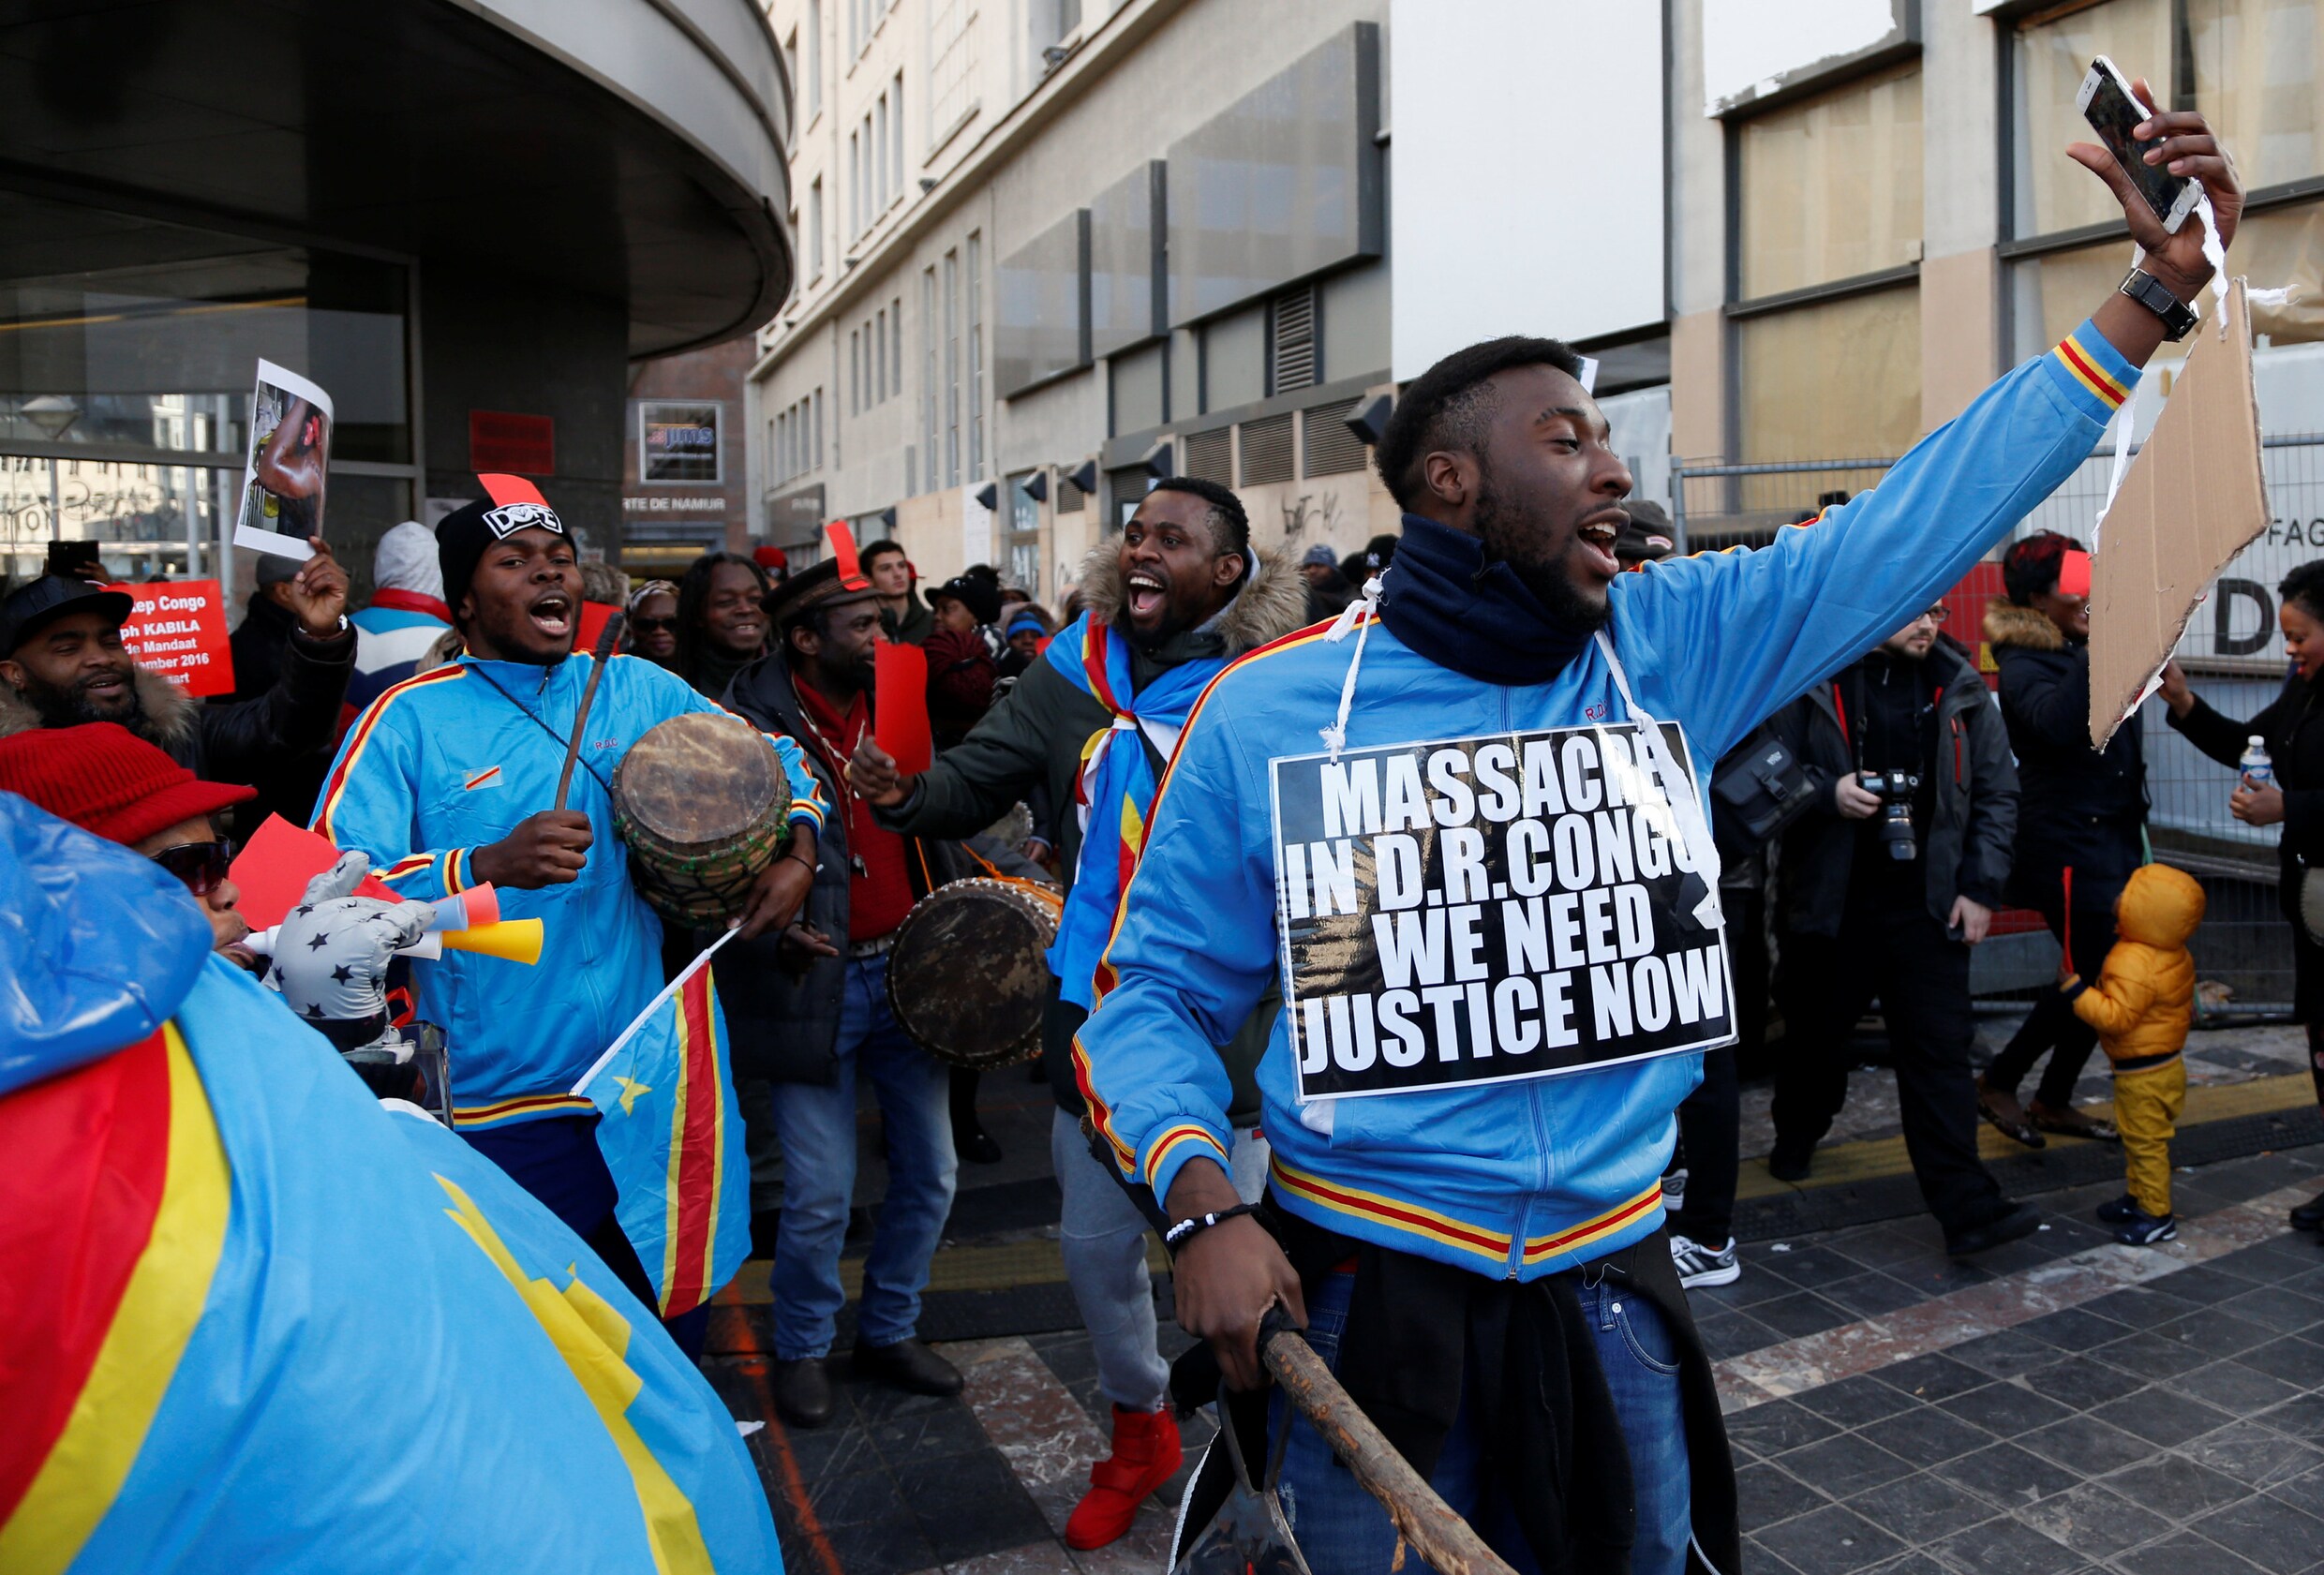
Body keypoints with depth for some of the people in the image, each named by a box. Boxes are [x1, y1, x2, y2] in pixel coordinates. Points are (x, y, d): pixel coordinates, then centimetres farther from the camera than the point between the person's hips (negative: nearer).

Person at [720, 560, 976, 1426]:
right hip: (814, 984, -5)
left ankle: (890, 1330, 33)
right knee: (820, 1193, 0)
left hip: (907, 971, 6)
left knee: (929, 1170, 11)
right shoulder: (752, 726, -9)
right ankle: (802, 1349, 26)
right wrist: (768, 926, -24)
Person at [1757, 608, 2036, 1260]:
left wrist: (1980, 888, 1)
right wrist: (1826, 792, -19)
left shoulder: (1959, 689, 5)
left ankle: (1967, 1205, -3)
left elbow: (1997, 792, 8)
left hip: (1928, 905, 1)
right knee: (1816, 1036, 16)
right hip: (1831, 904, -1)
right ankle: (1795, 1139, 42)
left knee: (1940, 1049, -5)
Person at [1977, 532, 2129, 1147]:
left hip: (2116, 838, 8)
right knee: (2099, 976, -6)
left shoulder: (2082, 651, 9)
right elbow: (2058, 723, -32)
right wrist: (2095, 648, -30)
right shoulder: (2022, 667, -13)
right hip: (2066, 847, -8)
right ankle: (1996, 1084, 9)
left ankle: (2053, 1101, 24)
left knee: (2101, 978, 11)